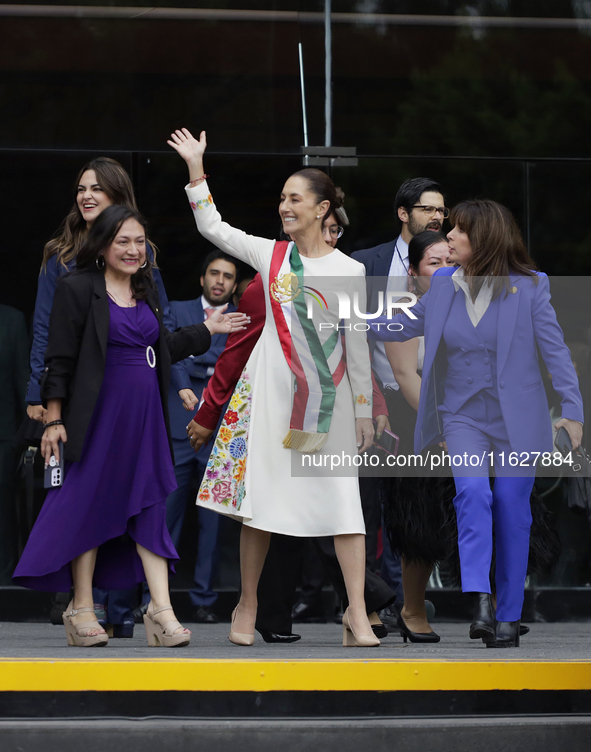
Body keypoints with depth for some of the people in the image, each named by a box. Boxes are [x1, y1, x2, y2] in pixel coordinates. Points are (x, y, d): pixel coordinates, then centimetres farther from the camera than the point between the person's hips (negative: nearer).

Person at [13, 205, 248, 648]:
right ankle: (82, 608, 10)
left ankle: (161, 608, -2)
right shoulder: (78, 289, -5)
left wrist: (207, 330, 23)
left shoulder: (146, 292, 15)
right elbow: (60, 360, -7)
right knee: (90, 505, 1)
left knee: (150, 504, 1)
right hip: (99, 412, -6)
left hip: (145, 412, 6)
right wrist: (55, 420, -12)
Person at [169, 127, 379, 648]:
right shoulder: (270, 254, 6)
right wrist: (196, 168, 7)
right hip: (271, 390, 2)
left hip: (327, 397, -2)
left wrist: (364, 411, 2)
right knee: (258, 492, 3)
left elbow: (358, 344, 2)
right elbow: (213, 227, 12)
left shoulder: (349, 270, 0)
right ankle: (248, 605, 15)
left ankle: (357, 614, -7)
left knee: (342, 499, -7)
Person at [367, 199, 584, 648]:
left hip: (515, 419, -2)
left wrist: (572, 408, -12)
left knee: (511, 512, 2)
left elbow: (554, 348, -6)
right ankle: (477, 599, -28)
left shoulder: (528, 287, -8)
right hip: (463, 416, 2)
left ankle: (509, 617, 13)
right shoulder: (444, 284, 2)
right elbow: (405, 325, 13)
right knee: (472, 492, -21)